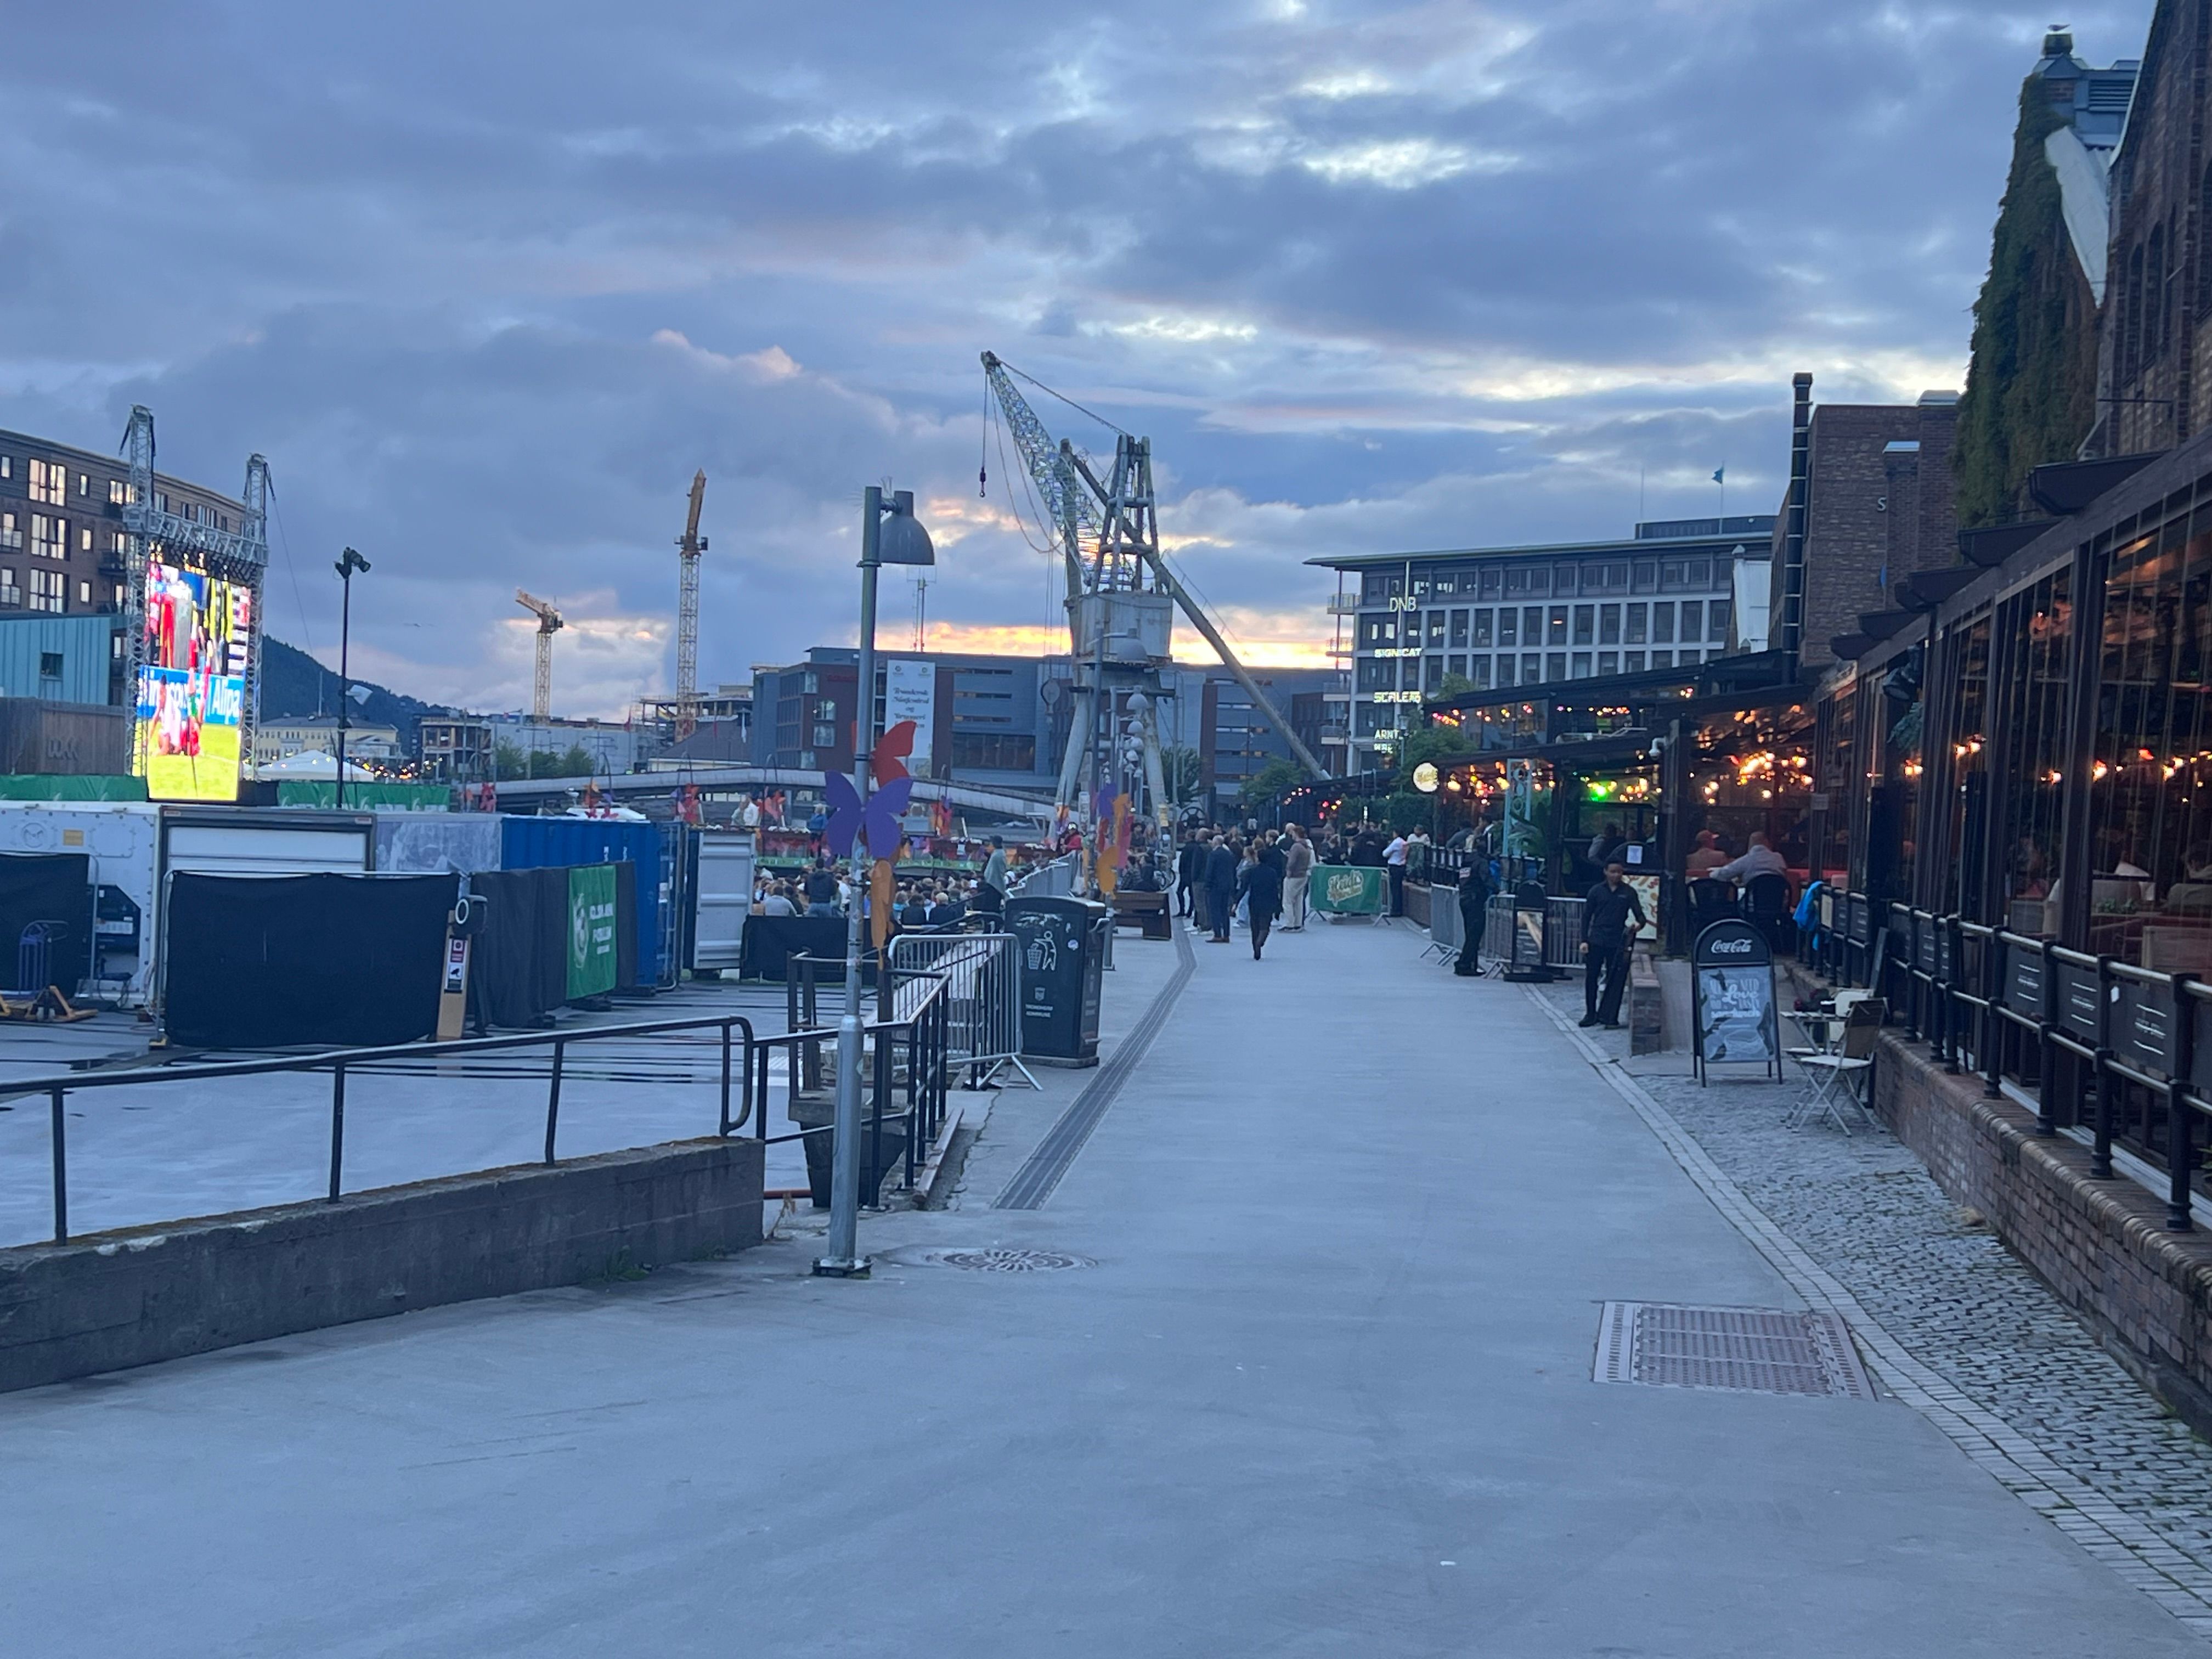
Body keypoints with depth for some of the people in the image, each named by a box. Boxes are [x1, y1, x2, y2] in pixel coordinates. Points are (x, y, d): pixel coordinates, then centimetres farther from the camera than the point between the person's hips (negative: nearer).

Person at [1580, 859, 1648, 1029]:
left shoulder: (1629, 893, 6)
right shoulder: (1596, 891, 7)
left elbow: (1639, 914, 3)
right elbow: (1586, 917, 9)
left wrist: (1639, 923, -21)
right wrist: (1584, 940, 1)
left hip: (1617, 943, -1)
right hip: (1596, 941, 1)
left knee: (1616, 981, -2)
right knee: (1591, 978, 3)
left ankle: (1610, 1017, 2)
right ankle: (1591, 1014, 14)